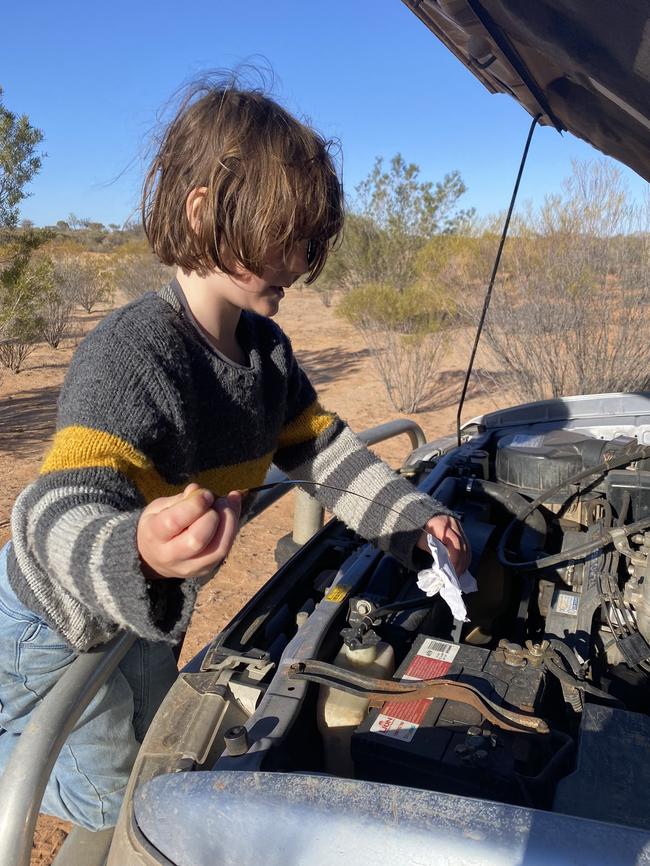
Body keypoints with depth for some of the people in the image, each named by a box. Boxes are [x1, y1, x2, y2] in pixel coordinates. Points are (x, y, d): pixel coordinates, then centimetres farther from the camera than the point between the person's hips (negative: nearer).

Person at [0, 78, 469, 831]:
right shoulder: (130, 355, -36)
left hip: (150, 608, 8)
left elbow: (322, 451, -2)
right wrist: (136, 554, -66)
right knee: (108, 798, 12)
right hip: (61, 621, -7)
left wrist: (411, 518, -11)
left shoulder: (266, 348, -10)